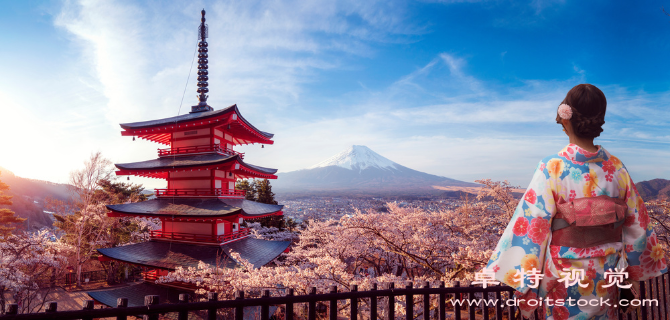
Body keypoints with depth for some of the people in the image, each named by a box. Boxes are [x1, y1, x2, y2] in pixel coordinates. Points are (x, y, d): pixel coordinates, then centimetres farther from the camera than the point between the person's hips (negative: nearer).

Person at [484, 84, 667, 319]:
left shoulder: (553, 168, -20)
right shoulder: (616, 168, -6)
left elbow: (532, 225, -19)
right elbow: (636, 222, 4)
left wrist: (520, 277, -11)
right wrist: (634, 265, 19)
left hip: (564, 275, -4)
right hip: (606, 274, 4)